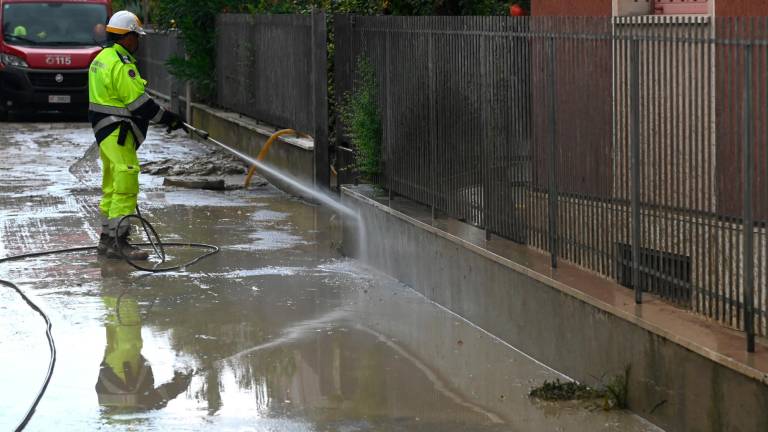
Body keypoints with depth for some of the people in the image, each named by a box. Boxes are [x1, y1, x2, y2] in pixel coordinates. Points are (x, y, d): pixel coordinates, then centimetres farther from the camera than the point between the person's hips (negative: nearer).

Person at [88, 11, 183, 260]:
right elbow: (138, 102, -20)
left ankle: (107, 239, 23)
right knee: (125, 186, -10)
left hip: (105, 130, 11)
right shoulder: (122, 65, -19)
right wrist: (167, 118, -11)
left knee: (112, 187, 17)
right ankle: (118, 242, -12)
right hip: (118, 134, -11)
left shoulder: (103, 58, 14)